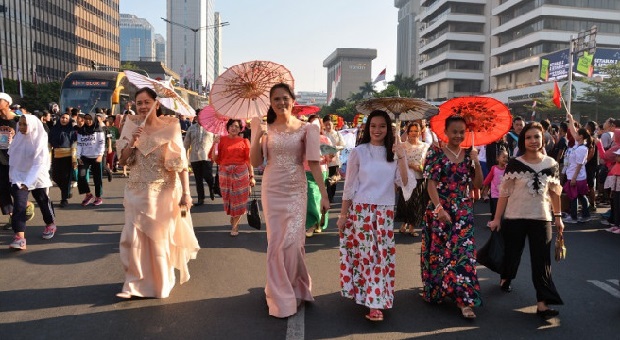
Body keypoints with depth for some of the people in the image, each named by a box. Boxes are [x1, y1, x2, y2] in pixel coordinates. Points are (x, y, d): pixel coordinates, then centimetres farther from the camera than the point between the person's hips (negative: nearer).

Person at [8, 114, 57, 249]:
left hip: (37, 177, -2)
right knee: (18, 204, -13)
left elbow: (39, 164, -21)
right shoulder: (18, 138, -3)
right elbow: (13, 160, 5)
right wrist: (15, 178, 2)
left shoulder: (40, 141, -14)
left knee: (43, 202, 13)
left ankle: (51, 224, 39)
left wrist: (28, 182, -30)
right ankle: (19, 237, -19)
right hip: (19, 176, 2)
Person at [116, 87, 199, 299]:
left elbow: (181, 162, -10)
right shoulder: (131, 126, 3)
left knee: (160, 239, 9)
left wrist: (185, 193, -14)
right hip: (137, 191, 3)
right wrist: (132, 142, -14)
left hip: (164, 192, -3)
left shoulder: (170, 127, -7)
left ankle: (162, 283, 29)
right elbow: (122, 161, 4)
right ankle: (134, 283, 17)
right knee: (133, 238, 0)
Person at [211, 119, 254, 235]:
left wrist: (252, 176, -3)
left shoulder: (244, 141, 1)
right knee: (228, 198, 9)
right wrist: (216, 143, -11)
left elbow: (249, 160, 0)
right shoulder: (222, 140, 4)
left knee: (239, 199, 1)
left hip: (241, 173, -1)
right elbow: (215, 158, -1)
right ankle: (232, 216, 36)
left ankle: (235, 226, 12)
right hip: (225, 172, 1)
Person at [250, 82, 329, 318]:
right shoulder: (266, 129, 3)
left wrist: (324, 194, -9)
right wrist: (256, 136, -13)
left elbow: (313, 163, -5)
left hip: (296, 191, -1)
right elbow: (255, 162, 0)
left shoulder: (306, 129, -2)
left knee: (293, 241, -1)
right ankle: (281, 297, 21)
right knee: (277, 241, 5)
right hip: (272, 190, 1)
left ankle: (295, 288, 25)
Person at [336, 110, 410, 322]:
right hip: (361, 209, -3)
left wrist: (401, 157, -12)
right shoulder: (359, 152, -2)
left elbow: (403, 183, -2)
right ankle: (373, 301, 7)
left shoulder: (394, 152, 7)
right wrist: (343, 214, -1)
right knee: (366, 254, -1)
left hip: (385, 211, 3)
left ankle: (376, 301, 13)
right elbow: (349, 185, 0)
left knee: (383, 254, 3)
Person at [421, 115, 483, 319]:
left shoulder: (468, 155, 8)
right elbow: (431, 183, -10)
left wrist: (477, 162, -6)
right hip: (439, 209, -2)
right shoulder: (436, 153, -4)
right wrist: (439, 208, -21)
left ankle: (465, 301, -1)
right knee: (438, 252, 9)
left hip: (463, 211, 3)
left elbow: (478, 185, 6)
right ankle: (435, 291, 29)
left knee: (463, 252, -5)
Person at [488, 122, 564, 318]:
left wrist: (558, 217, 11)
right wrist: (497, 218, -5)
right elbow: (504, 192, -5)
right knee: (512, 253, 14)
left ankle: (542, 303, 5)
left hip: (541, 219, 2)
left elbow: (554, 192, 11)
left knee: (542, 261, 1)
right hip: (514, 218, -1)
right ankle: (505, 278, 44)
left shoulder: (551, 164, 2)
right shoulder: (514, 164, -6)